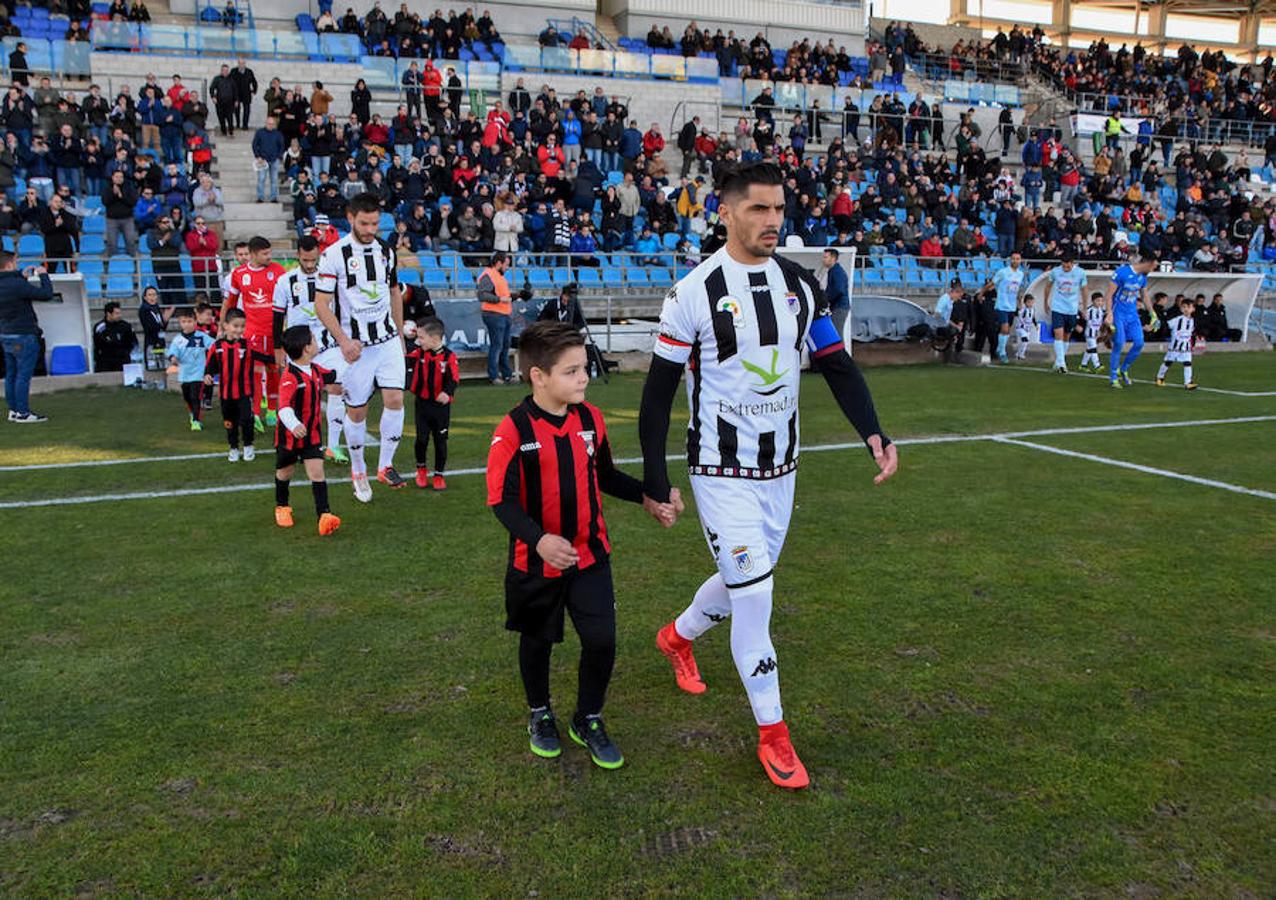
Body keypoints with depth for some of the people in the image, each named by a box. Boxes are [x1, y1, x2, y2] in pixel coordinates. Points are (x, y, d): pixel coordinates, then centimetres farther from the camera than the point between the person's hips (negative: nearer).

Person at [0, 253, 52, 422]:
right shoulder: (17, 285, -20)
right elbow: (46, 294, -17)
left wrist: (23, 277, 16)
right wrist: (43, 275, -3)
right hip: (23, 337, -9)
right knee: (24, 375, -3)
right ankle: (23, 413, 0)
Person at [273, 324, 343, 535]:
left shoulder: (316, 370, -2)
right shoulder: (290, 378, -27)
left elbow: (335, 375, 21)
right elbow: (284, 406, -40)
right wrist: (294, 425, -57)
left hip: (312, 433, 5)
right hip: (289, 434, -4)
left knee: (317, 472, -8)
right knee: (285, 473, 17)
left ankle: (324, 514, -14)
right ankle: (282, 507, 41)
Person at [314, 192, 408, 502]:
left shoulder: (386, 250, 7)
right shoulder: (334, 254, -9)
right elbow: (321, 303, -9)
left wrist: (400, 335, 19)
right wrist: (343, 341, -18)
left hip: (388, 340, 4)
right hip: (355, 344, -3)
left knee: (395, 399, -9)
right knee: (356, 410, 4)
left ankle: (385, 465, 7)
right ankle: (358, 472, 22)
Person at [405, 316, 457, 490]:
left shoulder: (448, 357, -14)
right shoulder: (418, 353, 0)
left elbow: (453, 379, -18)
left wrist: (447, 392, -34)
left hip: (441, 405, -3)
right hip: (422, 403, 3)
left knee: (440, 441, 6)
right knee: (421, 439, 5)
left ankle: (439, 475, 20)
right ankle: (421, 469, 29)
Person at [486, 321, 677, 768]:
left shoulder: (590, 418, -2)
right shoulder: (513, 431, -19)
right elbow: (503, 501, -19)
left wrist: (647, 497, 3)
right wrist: (540, 540, -34)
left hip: (590, 554, 3)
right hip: (535, 561, -3)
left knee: (601, 640, -1)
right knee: (537, 641, 16)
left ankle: (588, 721, 24)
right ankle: (540, 715, 42)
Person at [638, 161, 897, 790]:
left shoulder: (800, 285, 2)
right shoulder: (694, 292, -13)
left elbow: (836, 365, 6)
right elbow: (659, 390, -8)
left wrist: (873, 433, -10)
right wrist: (654, 478, -8)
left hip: (780, 468, 6)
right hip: (722, 472, -6)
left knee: (746, 580, 19)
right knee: (753, 595, -7)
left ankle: (678, 637, 50)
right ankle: (772, 733, 11)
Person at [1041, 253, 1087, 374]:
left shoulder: (1080, 273, -5)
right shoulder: (1055, 271, -6)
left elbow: (1084, 289, 9)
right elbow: (1048, 286, 11)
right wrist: (1045, 302, 20)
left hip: (1072, 310, 2)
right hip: (1057, 308, -2)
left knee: (1066, 337, 10)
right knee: (1059, 334, -15)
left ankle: (1058, 363, 24)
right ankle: (1061, 363, -17)